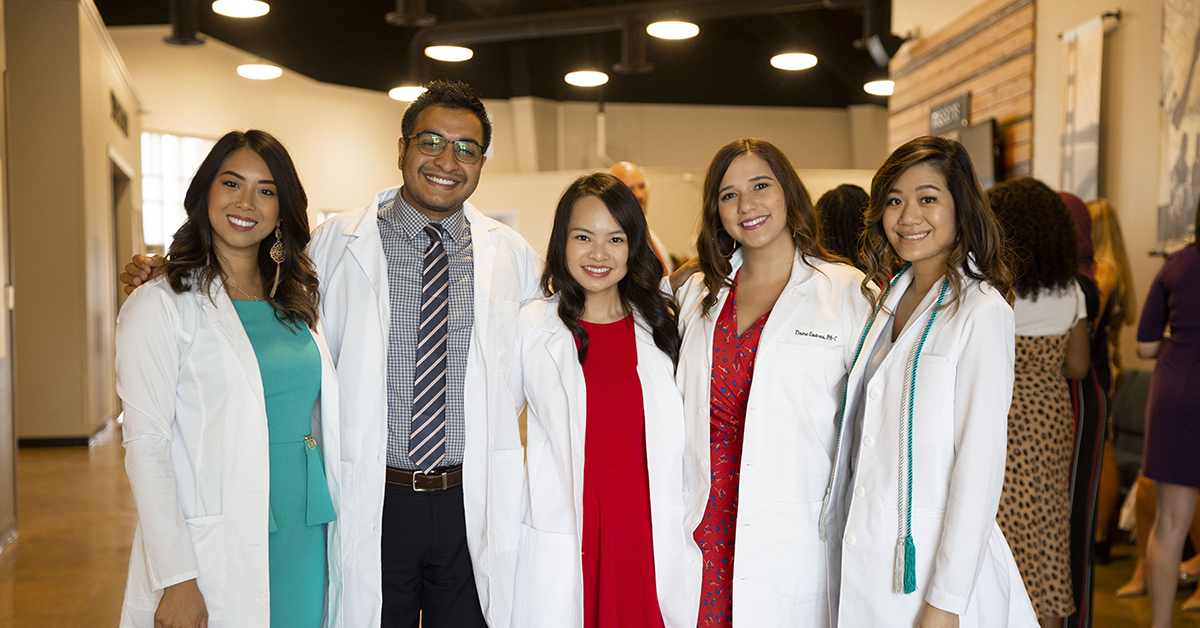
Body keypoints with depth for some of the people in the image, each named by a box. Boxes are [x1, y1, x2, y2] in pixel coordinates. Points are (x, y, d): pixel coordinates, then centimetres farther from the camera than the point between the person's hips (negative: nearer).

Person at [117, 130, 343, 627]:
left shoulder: (296, 303, 11)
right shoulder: (162, 305, -7)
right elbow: (145, 444, -12)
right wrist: (175, 578, -17)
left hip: (307, 544, 5)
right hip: (219, 556, -5)